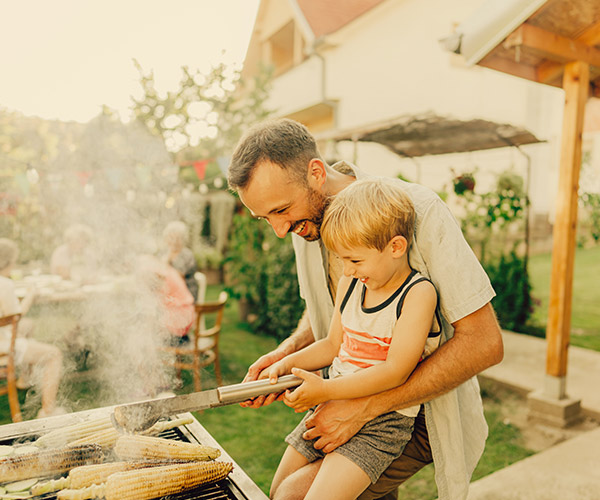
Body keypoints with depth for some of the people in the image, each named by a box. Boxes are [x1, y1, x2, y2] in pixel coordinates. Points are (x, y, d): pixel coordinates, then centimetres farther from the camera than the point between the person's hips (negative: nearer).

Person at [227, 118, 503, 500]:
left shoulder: (419, 210, -24)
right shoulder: (305, 220, -4)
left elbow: (484, 342, -25)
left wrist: (365, 407, -26)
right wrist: (287, 352, -8)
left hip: (422, 411, -6)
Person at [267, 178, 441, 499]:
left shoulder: (418, 293, -17)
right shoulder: (349, 284, 4)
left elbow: (396, 371, -22)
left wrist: (325, 390, -22)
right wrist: (286, 364, -1)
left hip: (383, 418, -6)